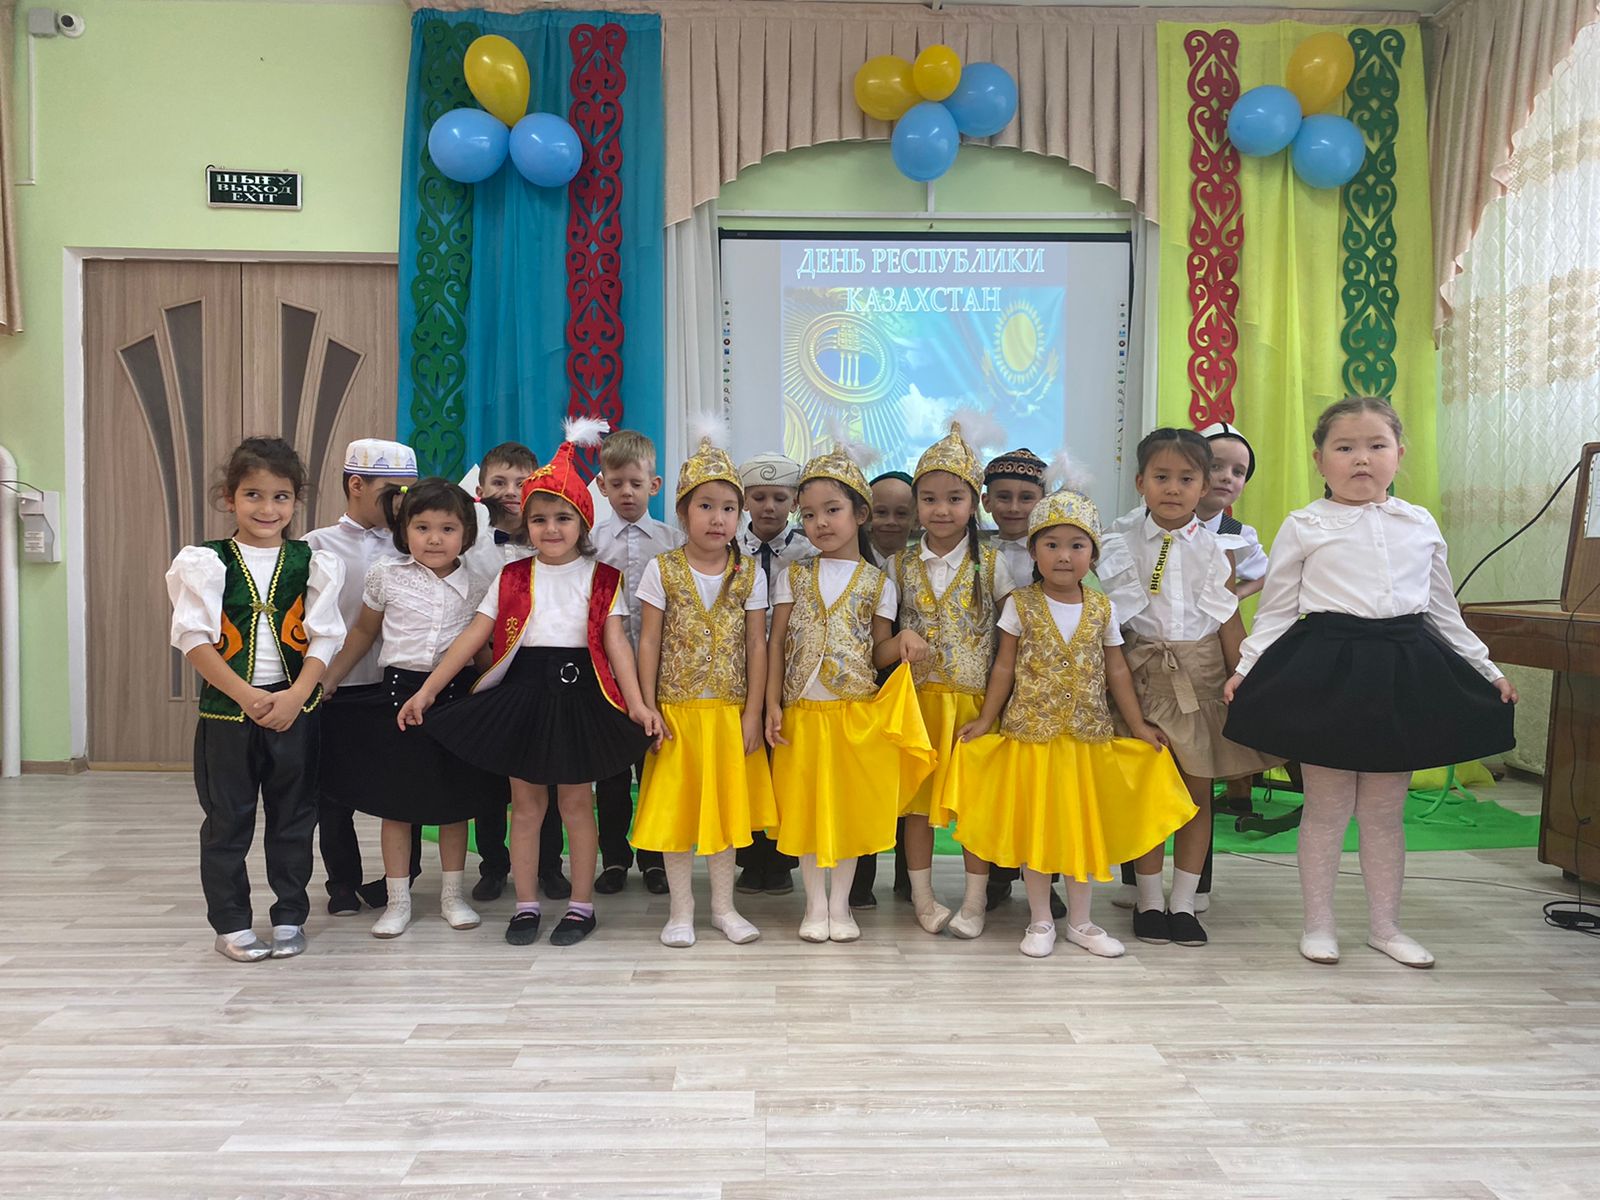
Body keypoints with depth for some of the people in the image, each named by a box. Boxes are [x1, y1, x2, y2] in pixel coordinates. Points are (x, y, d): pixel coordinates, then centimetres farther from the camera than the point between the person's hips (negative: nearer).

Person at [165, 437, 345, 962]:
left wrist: (295, 696, -15)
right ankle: (231, 924, 19)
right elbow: (195, 639, -8)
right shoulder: (206, 562, -2)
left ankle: (290, 916, 22)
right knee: (227, 819, 6)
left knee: (293, 818, 9)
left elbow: (323, 638, -1)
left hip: (296, 707, 1)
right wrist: (247, 695, -17)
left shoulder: (312, 563, 3)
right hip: (227, 706, -1)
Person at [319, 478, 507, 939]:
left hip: (457, 694, 0)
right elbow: (363, 633, 11)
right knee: (395, 802, 6)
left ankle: (451, 896, 23)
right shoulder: (386, 576, -2)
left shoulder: (476, 587, -2)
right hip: (399, 691, 0)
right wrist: (325, 681, 11)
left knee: (455, 800, 9)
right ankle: (398, 900, 18)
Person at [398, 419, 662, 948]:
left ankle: (581, 905, 19)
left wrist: (637, 703, -19)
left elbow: (615, 641, -7)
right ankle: (525, 904, 21)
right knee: (525, 803, 9)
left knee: (576, 801, 7)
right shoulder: (513, 577, 6)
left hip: (580, 693, -2)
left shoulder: (601, 578, 0)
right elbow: (473, 636, 3)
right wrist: (426, 691, -2)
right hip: (522, 692, 2)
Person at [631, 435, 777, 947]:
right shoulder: (662, 569, -4)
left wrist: (753, 712, -4)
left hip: (730, 711, 1)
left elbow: (756, 646, 1)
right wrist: (648, 708, -7)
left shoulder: (750, 574, 0)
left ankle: (723, 906, 24)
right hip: (677, 710, -1)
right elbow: (650, 642, -2)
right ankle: (682, 909, 19)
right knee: (675, 808, 5)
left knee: (726, 805, 10)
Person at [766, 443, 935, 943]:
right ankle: (815, 902, 20)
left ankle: (840, 902, 20)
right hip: (802, 711, 1)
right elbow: (777, 642, 4)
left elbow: (878, 645, 7)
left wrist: (900, 643, -16)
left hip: (858, 711, -1)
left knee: (851, 807, 5)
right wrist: (773, 705, -2)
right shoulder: (793, 576, 5)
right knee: (805, 805, 6)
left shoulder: (878, 582, 4)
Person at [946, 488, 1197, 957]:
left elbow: (1116, 671, 7)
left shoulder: (1102, 610, 2)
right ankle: (1040, 921, 19)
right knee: (1034, 826, 6)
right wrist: (985, 720, -5)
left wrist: (1138, 726, 7)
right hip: (1030, 733, -2)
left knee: (1085, 826, 10)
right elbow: (1005, 668, -1)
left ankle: (1080, 921, 24)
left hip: (1088, 735, 2)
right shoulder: (1020, 605, -5)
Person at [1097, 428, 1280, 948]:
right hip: (1145, 671, -2)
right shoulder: (1123, 541, -2)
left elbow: (1228, 617, 4)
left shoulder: (1210, 545, 3)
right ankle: (1149, 901, 15)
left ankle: (1183, 902, 17)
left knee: (1197, 790, 6)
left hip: (1201, 673, 2)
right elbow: (1114, 617, -1)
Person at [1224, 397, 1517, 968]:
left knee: (1385, 809, 12)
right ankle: (1318, 924, 19)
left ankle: (1385, 925, 26)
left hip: (1405, 670, 3)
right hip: (1326, 667, -3)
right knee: (1327, 806, 5)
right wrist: (1245, 667, -10)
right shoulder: (1303, 526, 0)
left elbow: (1444, 611, 17)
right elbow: (1275, 609, 1)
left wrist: (1488, 669, 17)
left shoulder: (1421, 525, 10)